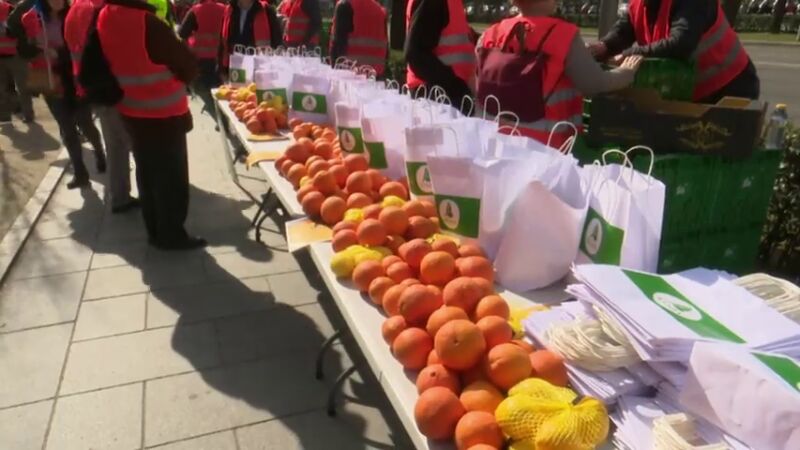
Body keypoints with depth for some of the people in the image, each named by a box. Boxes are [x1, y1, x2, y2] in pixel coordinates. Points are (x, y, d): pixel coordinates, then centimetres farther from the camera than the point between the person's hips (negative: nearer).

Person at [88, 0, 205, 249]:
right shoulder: (145, 22, -24)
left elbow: (93, 67, 9)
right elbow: (188, 66, -16)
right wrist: (175, 80, 5)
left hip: (132, 114, 7)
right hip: (164, 116, -7)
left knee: (147, 173, 17)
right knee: (171, 177, 6)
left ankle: (155, 231, 29)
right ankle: (171, 235, 16)